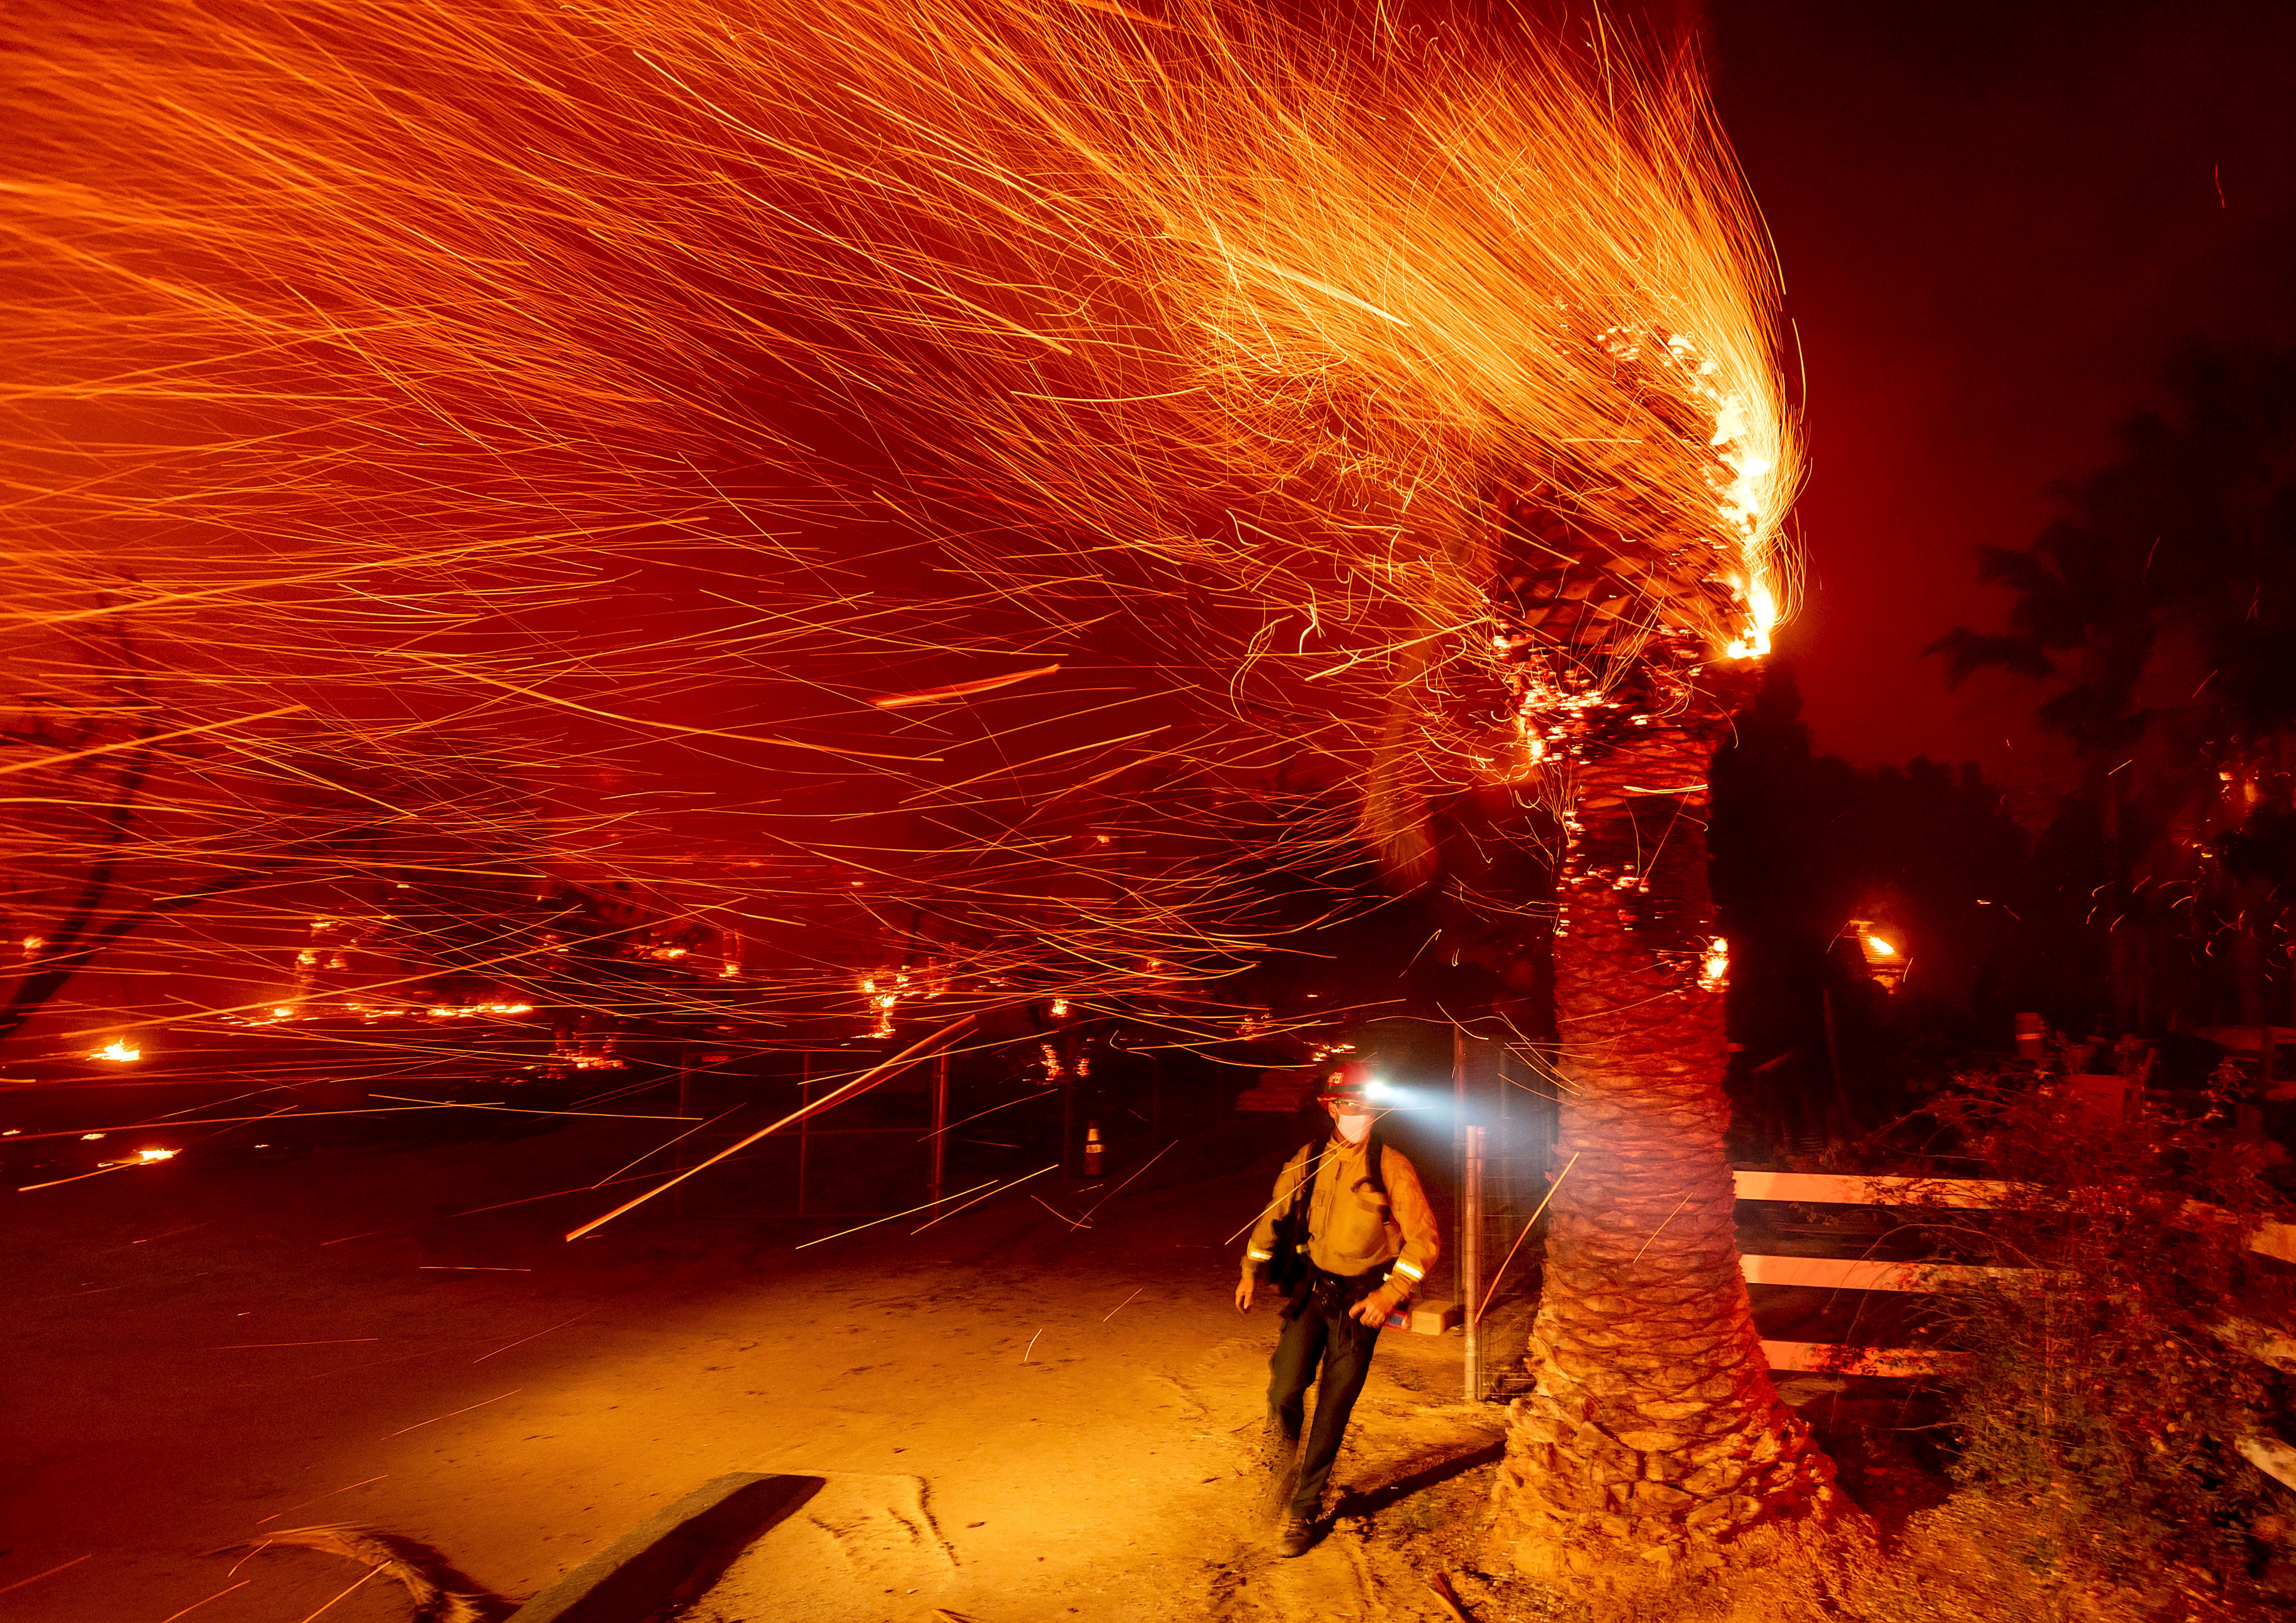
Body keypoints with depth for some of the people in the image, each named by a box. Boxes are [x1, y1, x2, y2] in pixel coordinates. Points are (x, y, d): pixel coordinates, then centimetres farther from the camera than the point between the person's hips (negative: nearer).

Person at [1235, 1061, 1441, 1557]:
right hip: (1312, 1290, 2)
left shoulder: (1391, 1166, -9)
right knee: (1284, 1393, -10)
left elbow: (1424, 1237, -9)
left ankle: (1303, 1512, 22)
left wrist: (1392, 1292, -18)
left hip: (1360, 1300, -2)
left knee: (1333, 1411, 4)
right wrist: (1251, 1271, 9)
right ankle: (1286, 1467, 21)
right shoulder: (1308, 1161, 1)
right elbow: (1275, 1214, 14)